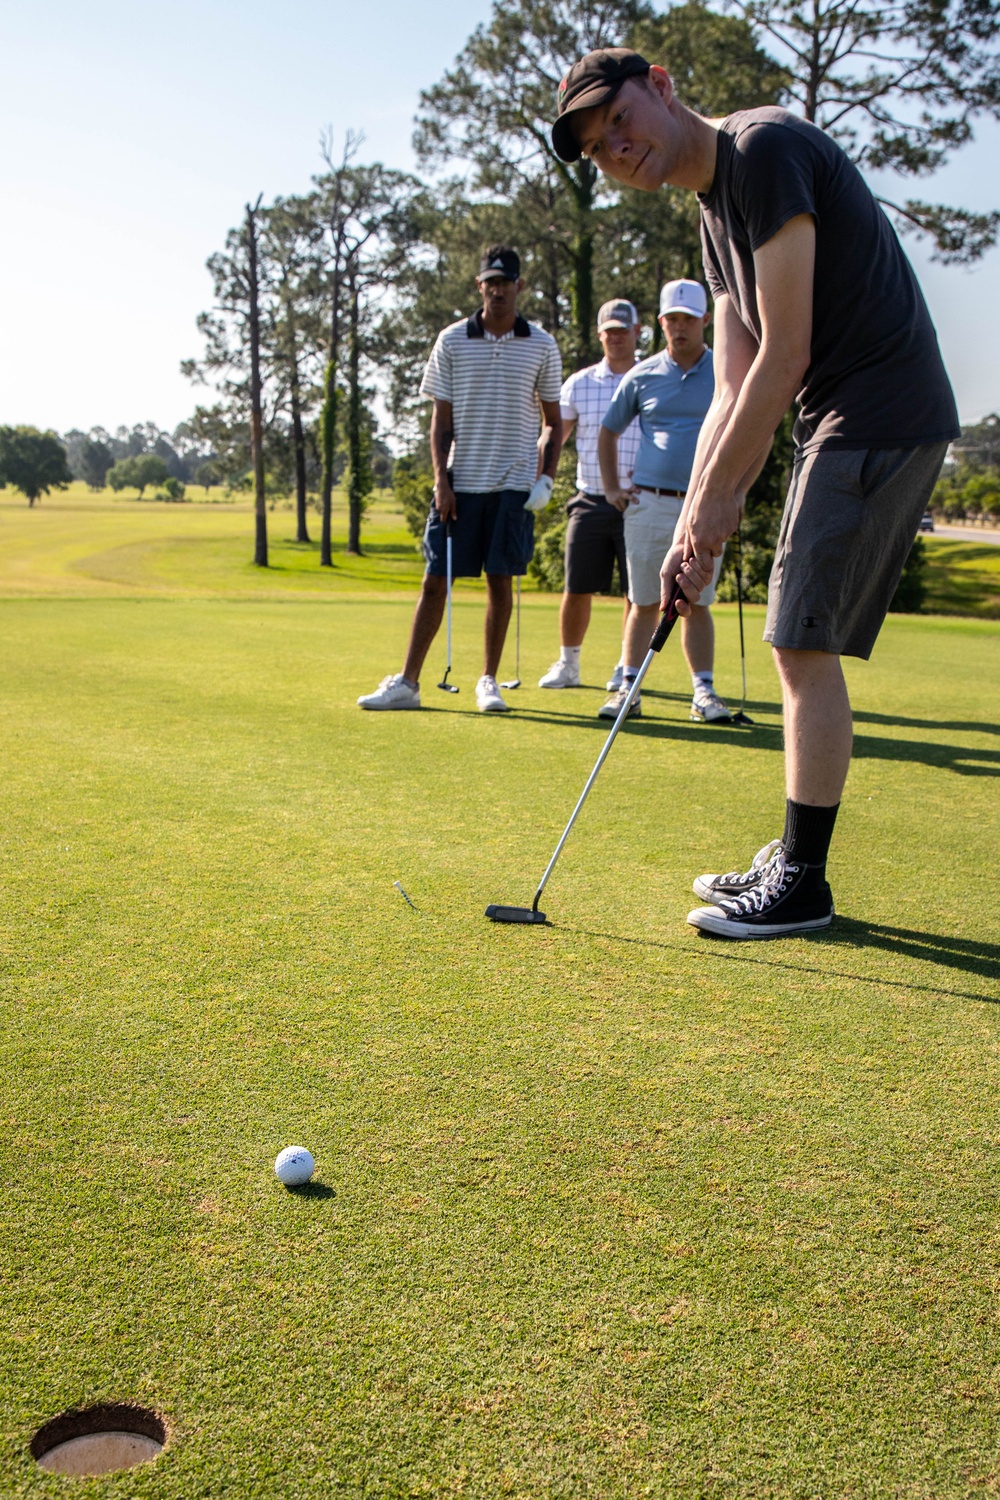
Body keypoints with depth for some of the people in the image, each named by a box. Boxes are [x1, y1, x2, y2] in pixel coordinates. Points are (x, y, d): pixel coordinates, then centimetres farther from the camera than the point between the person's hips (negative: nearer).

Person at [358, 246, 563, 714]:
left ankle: (488, 681, 14)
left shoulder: (541, 345, 5)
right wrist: (441, 478, -5)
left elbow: (554, 421, 11)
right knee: (435, 581, 1)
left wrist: (546, 478, 0)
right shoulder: (452, 341, 4)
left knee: (500, 580, 3)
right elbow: (441, 418, 5)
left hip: (513, 484, 0)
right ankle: (406, 682, 6)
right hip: (460, 483, 0)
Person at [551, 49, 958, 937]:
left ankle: (802, 883, 1)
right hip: (845, 426, 10)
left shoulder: (765, 149, -12)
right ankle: (793, 859, 21)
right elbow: (733, 392, 13)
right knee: (802, 648, 11)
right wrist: (694, 529, 6)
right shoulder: (717, 216, 17)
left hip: (881, 418, -10)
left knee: (805, 644, -8)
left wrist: (720, 492, -11)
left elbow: (785, 354, -17)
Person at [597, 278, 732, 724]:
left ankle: (704, 692, 6)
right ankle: (628, 689, 8)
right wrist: (612, 488, 11)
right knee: (644, 603, 3)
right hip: (649, 503, 1)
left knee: (697, 603, 3)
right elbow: (608, 432, 17)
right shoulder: (642, 376, 7)